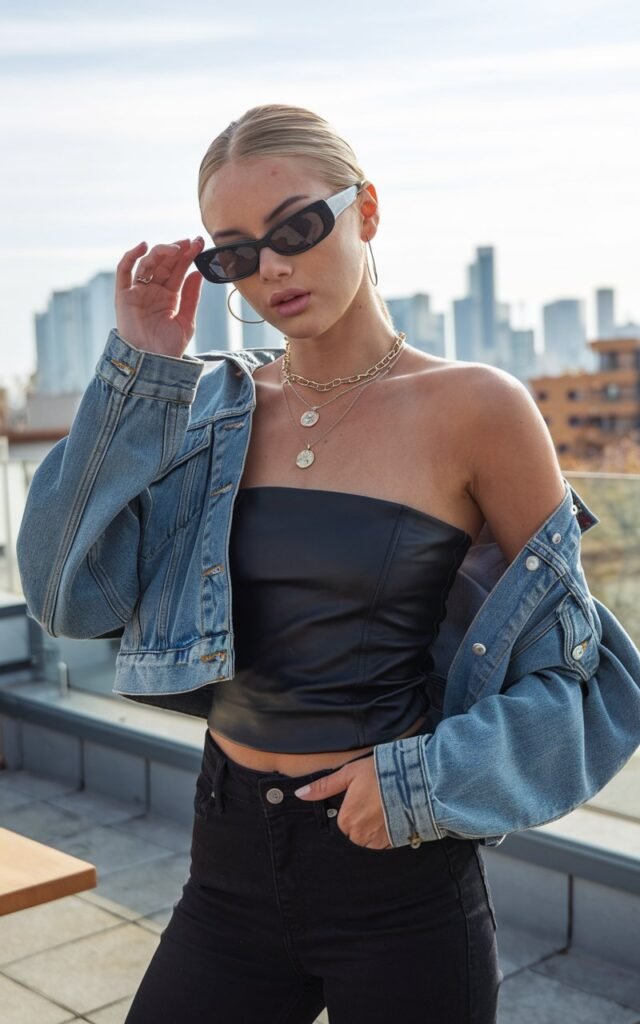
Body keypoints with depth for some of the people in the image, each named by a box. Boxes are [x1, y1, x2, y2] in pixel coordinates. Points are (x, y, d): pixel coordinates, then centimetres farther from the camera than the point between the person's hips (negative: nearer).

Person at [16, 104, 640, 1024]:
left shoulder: (473, 409, -11)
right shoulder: (214, 405, 1)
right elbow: (75, 595, -7)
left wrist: (425, 777, -15)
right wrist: (138, 370, -9)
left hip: (397, 879, -3)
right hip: (230, 859, 4)